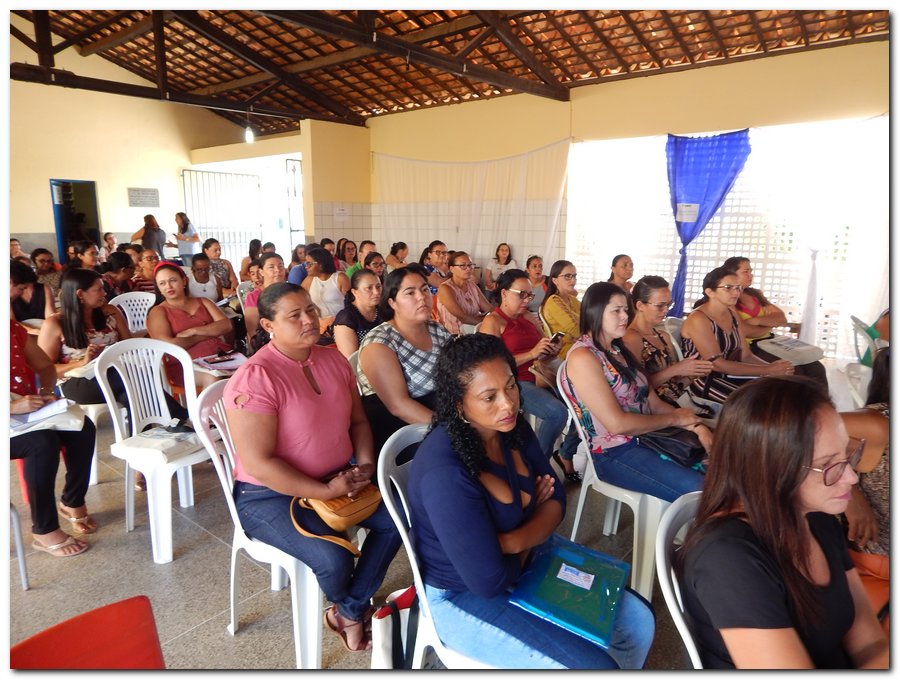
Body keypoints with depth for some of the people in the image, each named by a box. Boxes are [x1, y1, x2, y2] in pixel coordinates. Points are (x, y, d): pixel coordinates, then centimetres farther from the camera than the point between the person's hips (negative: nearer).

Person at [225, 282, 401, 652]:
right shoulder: (255, 377, -22)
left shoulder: (333, 359, 1)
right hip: (269, 495, -7)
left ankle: (349, 612, 9)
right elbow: (259, 464, -24)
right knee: (333, 557, -26)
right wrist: (326, 491, -22)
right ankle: (350, 608, 14)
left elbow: (358, 421, 11)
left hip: (337, 479, 7)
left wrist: (365, 464, -7)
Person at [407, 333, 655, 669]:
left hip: (523, 564, 7)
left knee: (638, 622, 6)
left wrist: (514, 540, -22)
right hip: (466, 596, -7)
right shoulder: (445, 473, -34)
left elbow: (555, 501, -2)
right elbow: (490, 581, -29)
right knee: (596, 665, -14)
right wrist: (528, 533, -10)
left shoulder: (512, 427, -10)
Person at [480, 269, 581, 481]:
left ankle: (566, 454, 8)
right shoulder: (492, 321, -4)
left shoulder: (527, 317, 17)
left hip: (539, 377, 7)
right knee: (557, 412, -30)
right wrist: (532, 354, -21)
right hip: (514, 383, -7)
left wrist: (551, 351, 1)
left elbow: (543, 355, 26)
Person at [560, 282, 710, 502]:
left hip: (646, 439, 8)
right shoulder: (583, 357, -16)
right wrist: (674, 418, -9)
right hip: (614, 454, -8)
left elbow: (653, 403, 9)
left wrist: (697, 427, -6)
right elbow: (617, 423, -21)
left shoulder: (618, 350, 12)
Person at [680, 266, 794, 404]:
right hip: (702, 381, -8)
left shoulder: (731, 314, 8)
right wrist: (767, 370, -22)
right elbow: (717, 364, -23)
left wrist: (771, 366, -15)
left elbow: (745, 355, 5)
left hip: (725, 376, 8)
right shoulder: (698, 319, -18)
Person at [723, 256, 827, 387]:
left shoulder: (756, 294, 16)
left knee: (816, 368, -10)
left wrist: (757, 320, -12)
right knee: (794, 372, -24)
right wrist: (769, 324, 2)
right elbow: (743, 331, -18)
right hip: (748, 348, -7)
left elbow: (782, 319, 7)